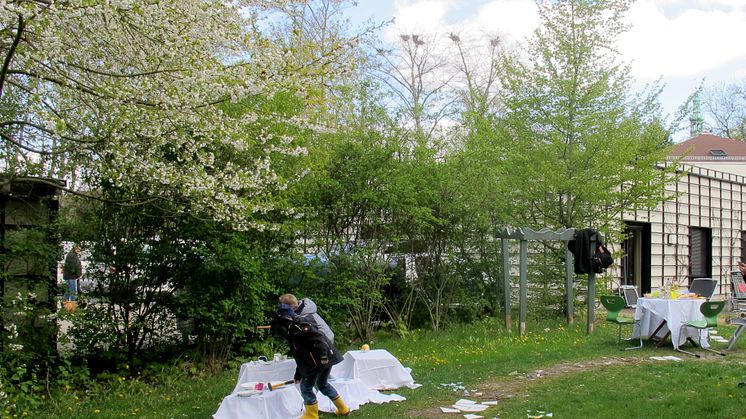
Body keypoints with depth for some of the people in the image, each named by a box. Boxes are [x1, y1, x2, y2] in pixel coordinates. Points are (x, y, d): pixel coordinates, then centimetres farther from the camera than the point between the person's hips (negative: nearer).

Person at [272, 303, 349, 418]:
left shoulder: (298, 325, -9)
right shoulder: (292, 333, 22)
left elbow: (317, 337, -22)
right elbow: (301, 357, 29)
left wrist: (323, 356, -27)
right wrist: (298, 375, 34)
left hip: (322, 360, -10)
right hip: (328, 357, 10)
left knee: (306, 386, 3)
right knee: (323, 384, 26)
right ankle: (343, 409, 33)